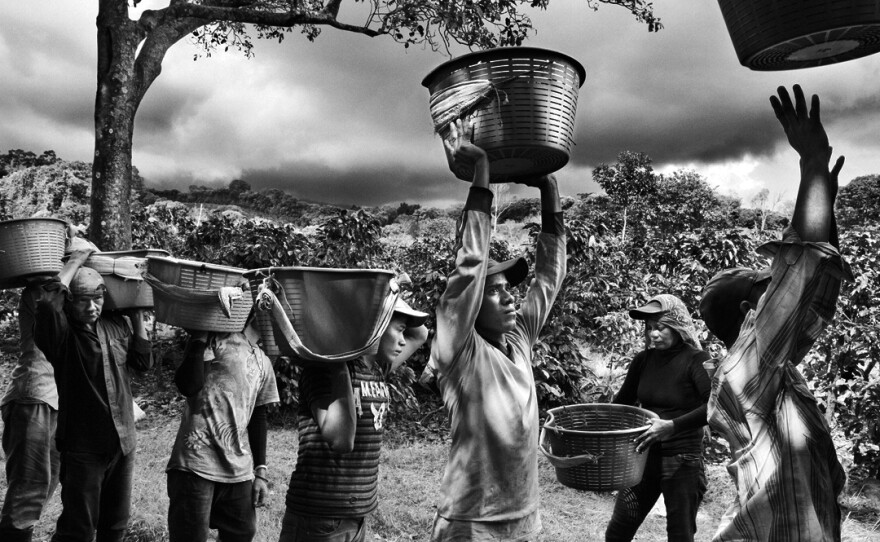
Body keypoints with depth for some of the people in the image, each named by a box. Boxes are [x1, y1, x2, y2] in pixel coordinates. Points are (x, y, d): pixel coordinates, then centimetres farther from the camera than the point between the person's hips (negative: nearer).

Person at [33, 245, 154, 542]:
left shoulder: (117, 325, 2)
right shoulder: (61, 334, -14)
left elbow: (144, 361, 10)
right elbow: (49, 301, -35)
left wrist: (137, 315, 7)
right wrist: (75, 260, -21)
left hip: (123, 443, 5)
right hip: (83, 450, -5)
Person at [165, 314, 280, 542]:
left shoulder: (263, 362, 14)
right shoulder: (216, 338, -3)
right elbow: (188, 385, -16)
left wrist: (260, 472, 14)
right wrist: (200, 338, -14)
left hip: (239, 471, 6)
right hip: (196, 465, -6)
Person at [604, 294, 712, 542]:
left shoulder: (696, 361, -12)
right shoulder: (643, 360, 4)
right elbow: (622, 402, 13)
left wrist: (672, 425, -36)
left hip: (683, 462, -5)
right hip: (644, 457, 5)